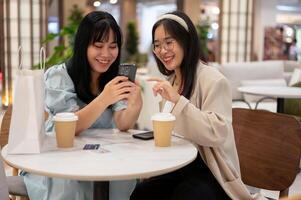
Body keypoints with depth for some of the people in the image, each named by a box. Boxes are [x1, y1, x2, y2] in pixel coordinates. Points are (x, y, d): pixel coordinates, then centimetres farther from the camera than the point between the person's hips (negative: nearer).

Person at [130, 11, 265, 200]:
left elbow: (217, 133, -26)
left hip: (209, 172, -6)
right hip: (177, 166, 6)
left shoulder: (213, 80, -14)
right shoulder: (170, 81, 12)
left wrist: (178, 100, -32)